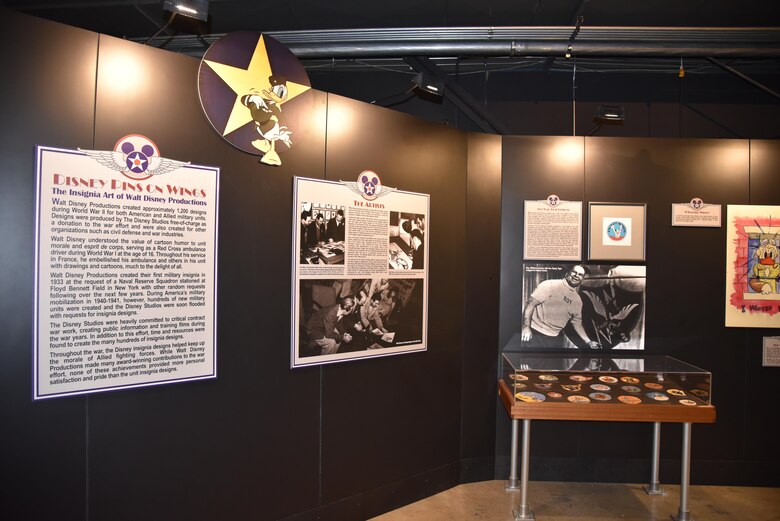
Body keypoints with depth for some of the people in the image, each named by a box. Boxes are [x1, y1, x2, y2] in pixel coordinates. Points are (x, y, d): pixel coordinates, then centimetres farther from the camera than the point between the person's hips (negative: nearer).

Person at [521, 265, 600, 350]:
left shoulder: (577, 301, 10)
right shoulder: (550, 285, -9)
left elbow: (577, 322, 19)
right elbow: (531, 303, -13)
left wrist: (589, 342, 10)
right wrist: (526, 327, -20)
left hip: (556, 338, 6)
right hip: (535, 333, -6)